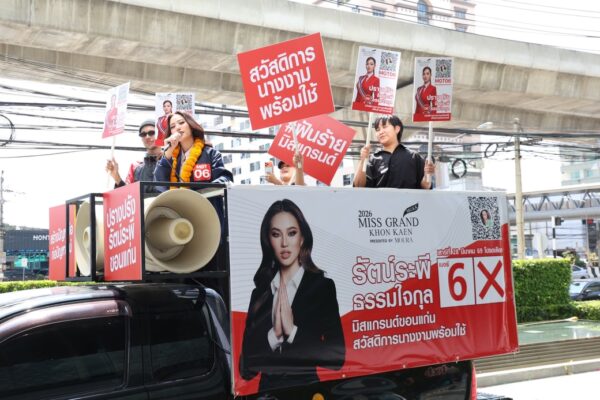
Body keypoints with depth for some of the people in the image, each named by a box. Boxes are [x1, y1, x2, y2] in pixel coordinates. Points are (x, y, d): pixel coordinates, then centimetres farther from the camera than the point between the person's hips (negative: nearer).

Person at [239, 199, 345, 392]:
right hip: (267, 389, 2)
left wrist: (292, 331, -10)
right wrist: (273, 334, -9)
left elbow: (337, 357, -6)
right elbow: (246, 365, 4)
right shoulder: (259, 293, 7)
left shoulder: (323, 286, -1)